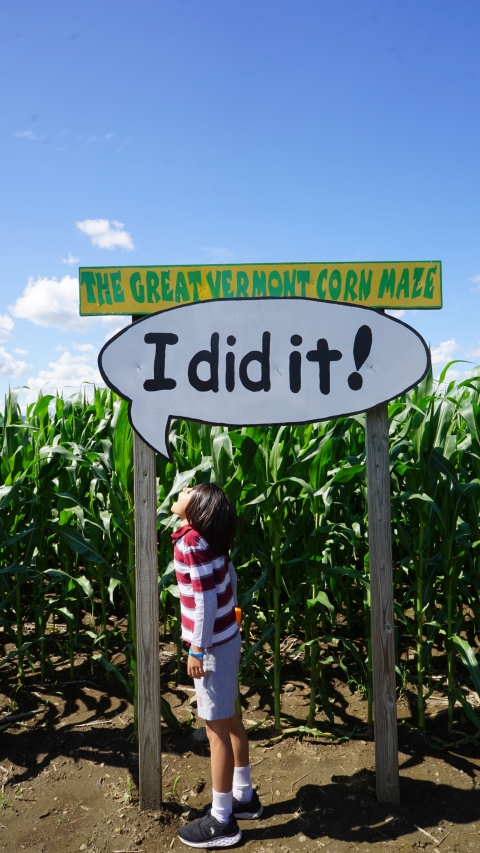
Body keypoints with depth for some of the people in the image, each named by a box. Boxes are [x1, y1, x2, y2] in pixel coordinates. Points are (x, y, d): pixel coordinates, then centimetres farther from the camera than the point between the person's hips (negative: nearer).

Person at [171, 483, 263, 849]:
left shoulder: (190, 543, -23)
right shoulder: (206, 538, 3)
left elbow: (205, 599, -24)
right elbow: (231, 577, 12)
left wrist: (197, 650, -17)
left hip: (212, 645, -9)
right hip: (226, 637, 9)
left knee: (216, 727, 3)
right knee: (230, 718, 20)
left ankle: (222, 821, 17)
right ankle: (244, 796, 36)